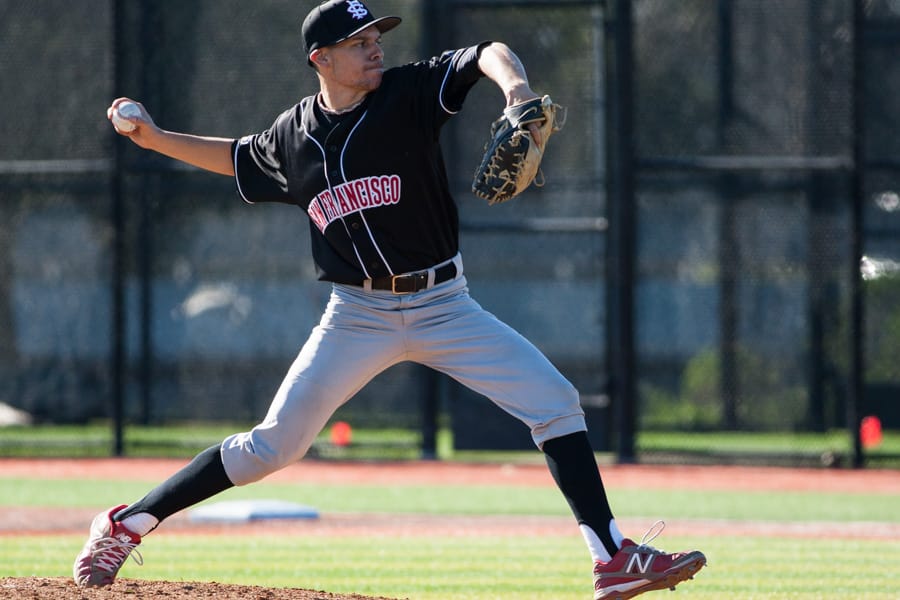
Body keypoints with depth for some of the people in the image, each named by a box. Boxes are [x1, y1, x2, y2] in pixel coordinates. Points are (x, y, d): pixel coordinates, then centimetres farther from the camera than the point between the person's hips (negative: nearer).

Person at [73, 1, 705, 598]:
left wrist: (517, 87, -44)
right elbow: (239, 159, 24)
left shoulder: (409, 93, -7)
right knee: (273, 446, -3)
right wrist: (155, 138, 13)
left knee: (555, 402, -14)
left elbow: (487, 55, -22)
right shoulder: (293, 135, 2)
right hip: (358, 318, 0)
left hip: (443, 307, 0)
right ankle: (127, 525, 9)